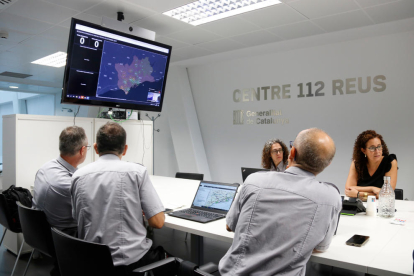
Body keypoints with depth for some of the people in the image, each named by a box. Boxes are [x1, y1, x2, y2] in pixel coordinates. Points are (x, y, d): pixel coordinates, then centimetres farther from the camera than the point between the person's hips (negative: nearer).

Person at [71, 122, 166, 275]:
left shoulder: (78, 176, -2)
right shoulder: (136, 171, -13)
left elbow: (78, 220, 9)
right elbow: (157, 222, -13)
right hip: (130, 260, -4)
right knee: (162, 252, 28)